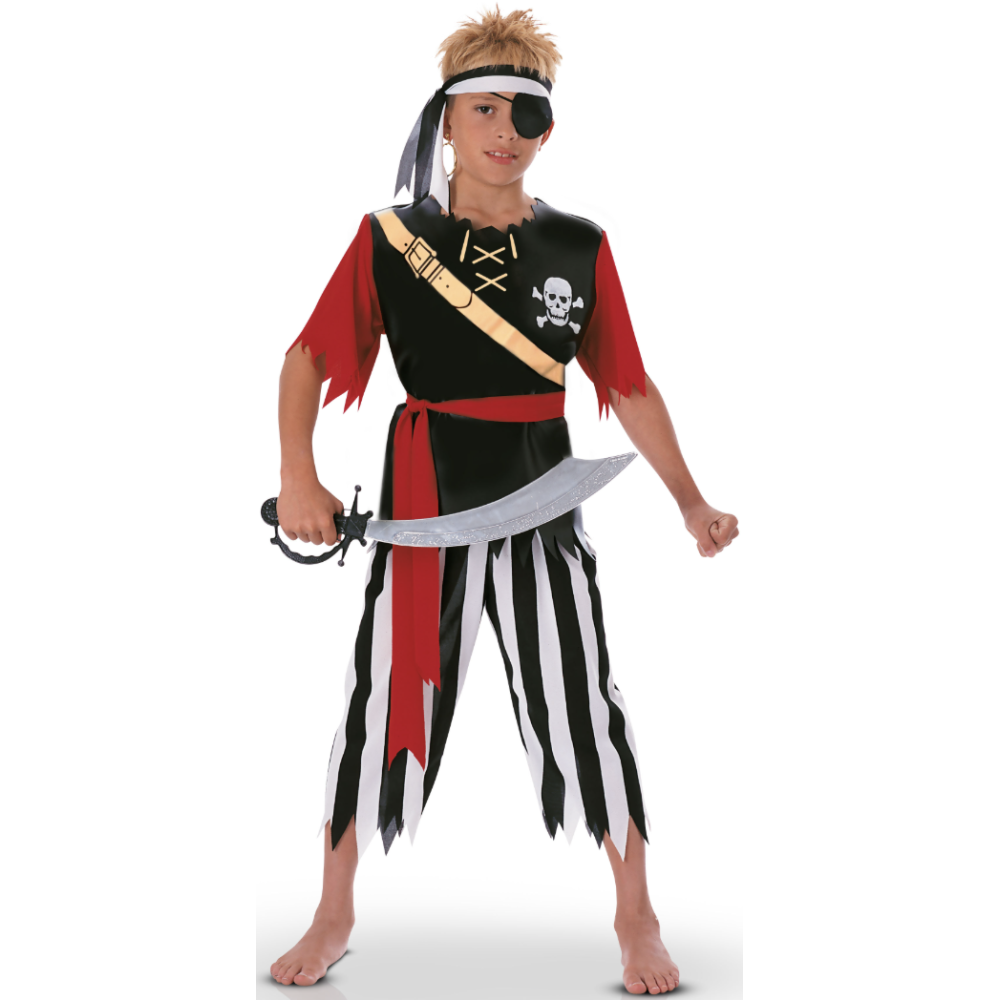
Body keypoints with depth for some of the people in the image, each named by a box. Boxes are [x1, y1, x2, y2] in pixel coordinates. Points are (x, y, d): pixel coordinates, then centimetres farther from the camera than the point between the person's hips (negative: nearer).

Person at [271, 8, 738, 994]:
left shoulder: (579, 247, 0)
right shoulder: (389, 238, -2)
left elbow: (630, 388, 5)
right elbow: (309, 357, 3)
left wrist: (692, 504, 3)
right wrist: (298, 477, -9)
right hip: (424, 501, 0)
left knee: (582, 705, 2)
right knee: (385, 696, 8)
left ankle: (636, 917, 22)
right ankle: (334, 914, 28)